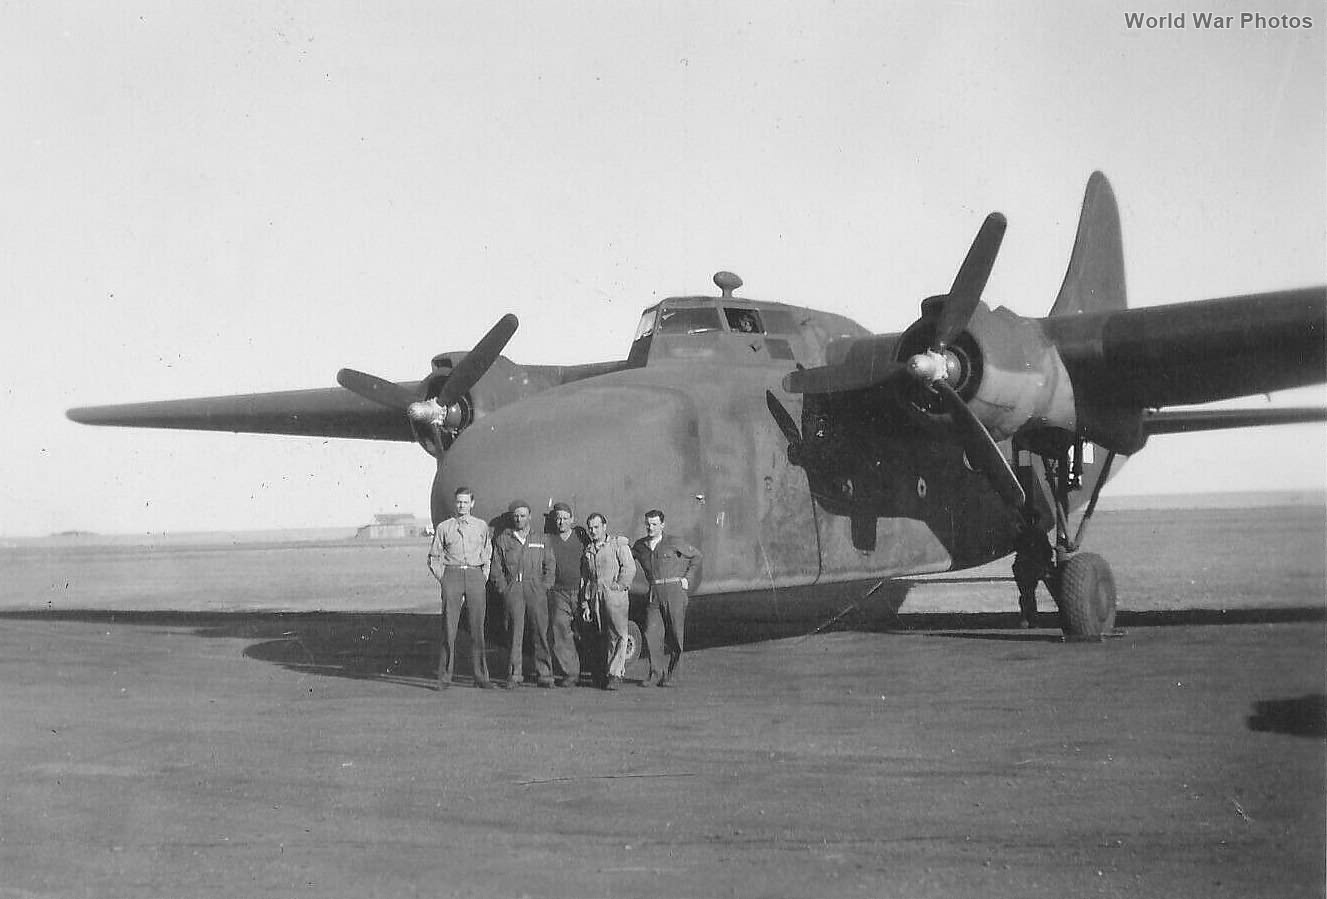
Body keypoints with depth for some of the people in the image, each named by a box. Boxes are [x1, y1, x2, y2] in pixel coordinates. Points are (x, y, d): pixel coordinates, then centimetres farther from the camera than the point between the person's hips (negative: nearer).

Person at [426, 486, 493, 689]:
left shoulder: (482, 526, 11)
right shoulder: (444, 527, 7)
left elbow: (488, 555, 16)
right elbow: (433, 557, 11)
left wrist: (484, 578, 5)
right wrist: (443, 579, 1)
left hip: (475, 575, 1)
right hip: (452, 573, -1)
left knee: (477, 628, 1)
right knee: (449, 627, -4)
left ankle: (481, 676, 6)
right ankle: (444, 676, 0)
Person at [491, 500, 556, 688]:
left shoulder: (540, 539, 14)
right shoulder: (502, 539, 11)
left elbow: (549, 565, 13)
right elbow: (496, 568, 10)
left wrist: (545, 586, 2)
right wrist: (504, 588, -1)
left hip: (536, 589, 1)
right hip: (512, 589, -1)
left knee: (540, 631, -3)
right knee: (515, 631, -6)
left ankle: (544, 674, 1)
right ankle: (513, 675, -1)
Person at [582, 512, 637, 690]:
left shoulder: (618, 545, 3)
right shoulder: (588, 551, 19)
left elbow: (629, 568, -4)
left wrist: (620, 584, -14)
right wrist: (586, 603, 16)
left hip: (615, 595, -5)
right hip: (596, 597, 5)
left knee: (618, 634, -10)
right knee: (605, 636, 5)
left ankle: (615, 673, -11)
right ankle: (608, 671, 9)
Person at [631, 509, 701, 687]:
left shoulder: (673, 544, -1)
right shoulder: (639, 546, 9)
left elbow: (696, 555, 10)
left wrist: (686, 578, 5)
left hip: (675, 590, -3)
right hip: (654, 594, 3)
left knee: (675, 636, 0)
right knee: (651, 633, -9)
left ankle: (670, 674, 12)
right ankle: (656, 673, -1)